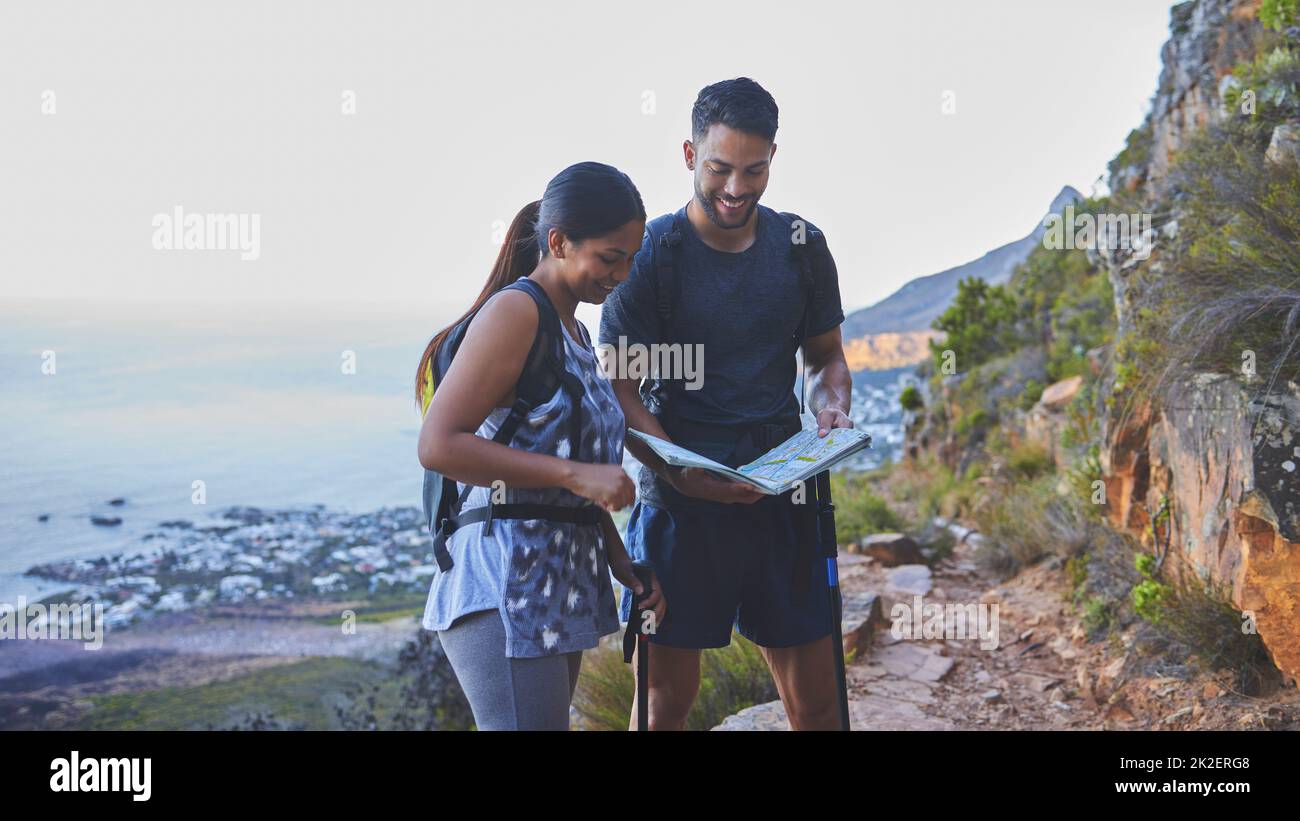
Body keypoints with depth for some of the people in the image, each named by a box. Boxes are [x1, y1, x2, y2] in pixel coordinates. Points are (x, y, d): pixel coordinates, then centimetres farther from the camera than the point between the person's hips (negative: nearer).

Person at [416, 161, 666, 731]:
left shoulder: (574, 331, 19)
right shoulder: (513, 311, -10)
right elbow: (437, 445, -20)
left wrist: (624, 569, 12)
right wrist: (575, 474, -22)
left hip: (560, 590, 9)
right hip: (503, 592, -9)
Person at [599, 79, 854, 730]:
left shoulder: (800, 247, 6)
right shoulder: (650, 254, -5)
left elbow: (826, 357, 18)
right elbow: (621, 391, -8)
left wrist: (832, 407, -5)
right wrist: (684, 471, -24)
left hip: (781, 494, 3)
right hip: (680, 499, -3)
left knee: (814, 701, 6)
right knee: (666, 697, 2)